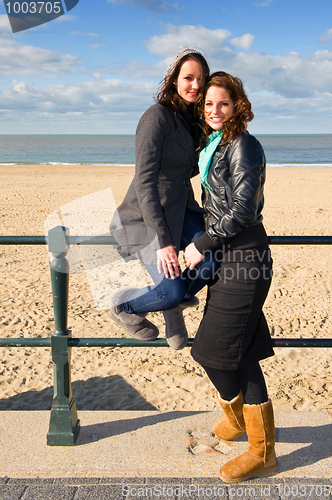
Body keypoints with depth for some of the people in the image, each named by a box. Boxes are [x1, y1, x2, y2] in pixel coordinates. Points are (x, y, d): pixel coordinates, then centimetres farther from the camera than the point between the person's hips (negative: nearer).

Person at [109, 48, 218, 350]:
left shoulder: (193, 119, 7)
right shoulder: (158, 116, -18)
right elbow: (145, 182, -22)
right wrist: (163, 240, -25)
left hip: (181, 208, 7)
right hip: (148, 215, -7)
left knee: (211, 261, -17)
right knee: (173, 291, -13)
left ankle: (174, 308, 14)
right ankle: (122, 305, 21)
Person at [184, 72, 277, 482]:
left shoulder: (244, 146, -11)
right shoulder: (215, 145, 16)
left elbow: (243, 210, -17)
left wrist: (201, 246, -12)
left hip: (244, 256, -9)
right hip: (227, 256, 9)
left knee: (213, 350, -3)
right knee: (242, 356, 12)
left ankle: (237, 415, 26)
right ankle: (262, 450, 27)